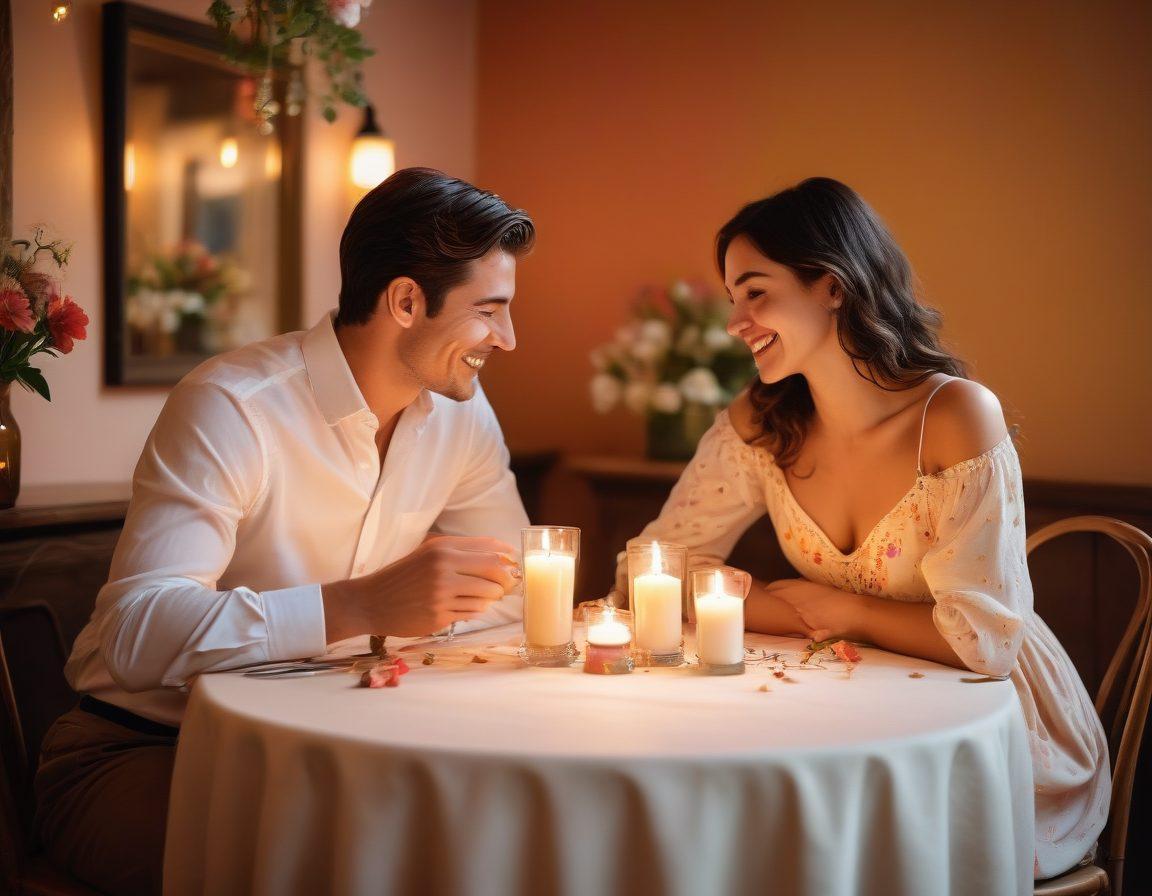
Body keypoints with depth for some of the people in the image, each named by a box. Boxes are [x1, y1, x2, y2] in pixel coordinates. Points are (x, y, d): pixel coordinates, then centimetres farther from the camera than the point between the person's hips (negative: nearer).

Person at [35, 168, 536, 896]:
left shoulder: (462, 412, 0)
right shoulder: (234, 407, -22)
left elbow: (512, 588, 5)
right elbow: (135, 635, -32)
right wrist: (360, 606, -43)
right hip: (142, 747, -6)